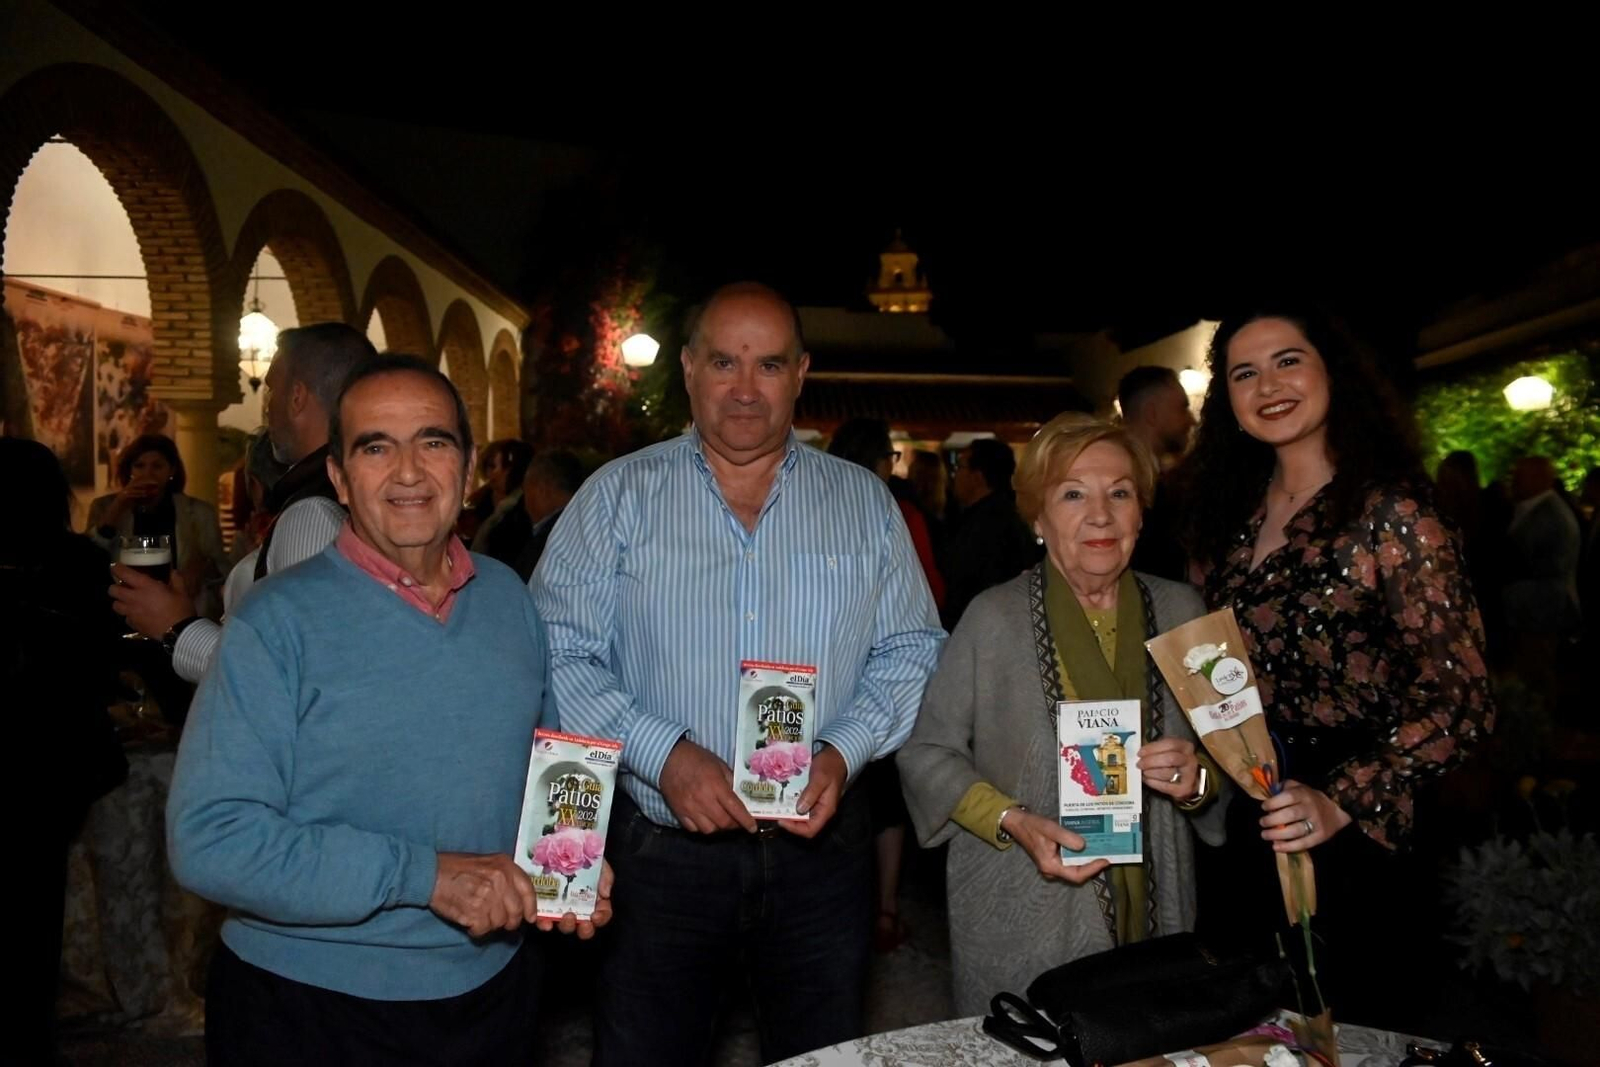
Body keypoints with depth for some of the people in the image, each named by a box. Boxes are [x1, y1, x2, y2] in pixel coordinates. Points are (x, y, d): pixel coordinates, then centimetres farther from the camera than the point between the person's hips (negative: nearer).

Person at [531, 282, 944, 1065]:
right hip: (660, 851, -1)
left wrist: (844, 752, -11)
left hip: (822, 846, 2)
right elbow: (559, 654, -6)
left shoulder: (864, 502, 6)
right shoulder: (617, 496, 0)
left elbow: (910, 650, 5)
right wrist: (663, 755, -18)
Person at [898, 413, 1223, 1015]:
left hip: (1155, 916, 3)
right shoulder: (993, 619, -10)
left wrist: (1199, 780, -12)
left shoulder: (1181, 610, 2)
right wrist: (1015, 824, -17)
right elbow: (927, 752, -4)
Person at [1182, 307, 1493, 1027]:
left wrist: (1342, 802, -25)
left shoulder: (1389, 515, -13)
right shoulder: (1234, 515, 5)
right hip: (1242, 836, 6)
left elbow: (1458, 699, -15)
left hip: (1349, 834, -5)